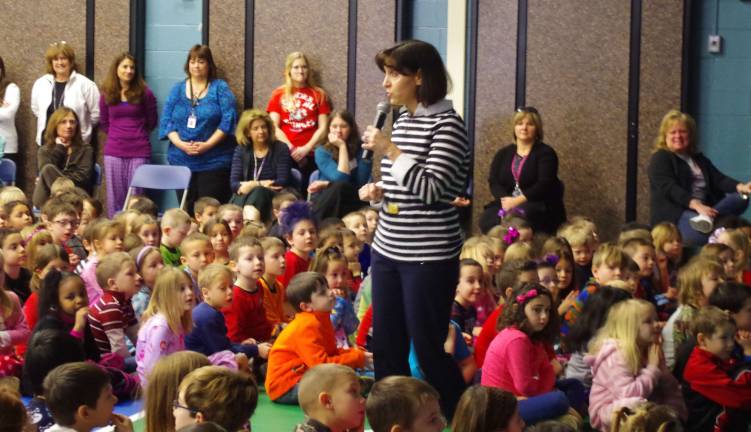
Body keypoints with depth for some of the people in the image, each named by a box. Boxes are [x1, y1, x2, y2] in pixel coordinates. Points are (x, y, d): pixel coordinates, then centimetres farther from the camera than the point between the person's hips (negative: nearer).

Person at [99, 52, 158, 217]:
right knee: (115, 197, 5)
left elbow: (151, 122, 9)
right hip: (114, 152, 2)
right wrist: (117, 135, 13)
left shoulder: (144, 93, -2)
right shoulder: (107, 94, 4)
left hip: (139, 152, -2)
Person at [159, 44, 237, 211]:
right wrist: (181, 144, -10)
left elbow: (228, 120, -6)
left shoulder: (220, 88, 3)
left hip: (213, 161, -3)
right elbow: (166, 121, 7)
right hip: (181, 159, 3)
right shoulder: (178, 89, 12)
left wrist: (207, 145, -15)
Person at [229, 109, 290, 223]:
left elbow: (282, 182, -7)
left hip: (272, 198, -2)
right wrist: (262, 184, -14)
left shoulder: (281, 149, 3)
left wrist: (253, 185, -11)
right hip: (244, 197, 3)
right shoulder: (241, 150, 11)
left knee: (258, 192, -37)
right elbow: (234, 184, 1)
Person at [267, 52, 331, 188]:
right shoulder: (279, 94, 10)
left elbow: (323, 128, 4)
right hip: (284, 154, 0)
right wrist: (291, 149, -8)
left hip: (310, 154, 0)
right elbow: (274, 127, 4)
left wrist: (306, 148, -8)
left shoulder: (319, 95, 9)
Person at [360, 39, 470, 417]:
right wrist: (379, 191, 1)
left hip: (428, 257, -8)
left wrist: (392, 152, -20)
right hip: (387, 250, 8)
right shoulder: (401, 121, 11)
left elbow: (433, 190, -19)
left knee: (428, 350, -2)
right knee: (385, 348, 11)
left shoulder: (446, 123, -12)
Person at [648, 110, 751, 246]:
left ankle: (706, 218, -37)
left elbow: (718, 179, 10)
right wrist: (696, 205, -31)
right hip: (675, 213, -8)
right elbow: (670, 188, -15)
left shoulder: (699, 159, 24)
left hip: (703, 210, 8)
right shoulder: (660, 159, 1)